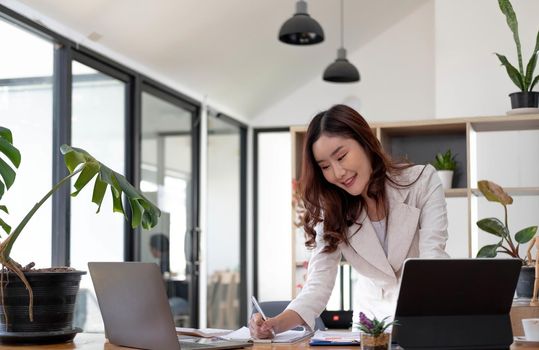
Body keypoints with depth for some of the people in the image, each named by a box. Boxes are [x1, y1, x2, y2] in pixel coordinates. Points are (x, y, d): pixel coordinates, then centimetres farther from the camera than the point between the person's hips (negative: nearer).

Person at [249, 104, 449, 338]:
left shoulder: (423, 181, -11)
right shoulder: (330, 208, -4)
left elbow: (433, 261, -18)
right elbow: (319, 284, -12)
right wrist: (277, 324, -31)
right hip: (372, 317, 2)